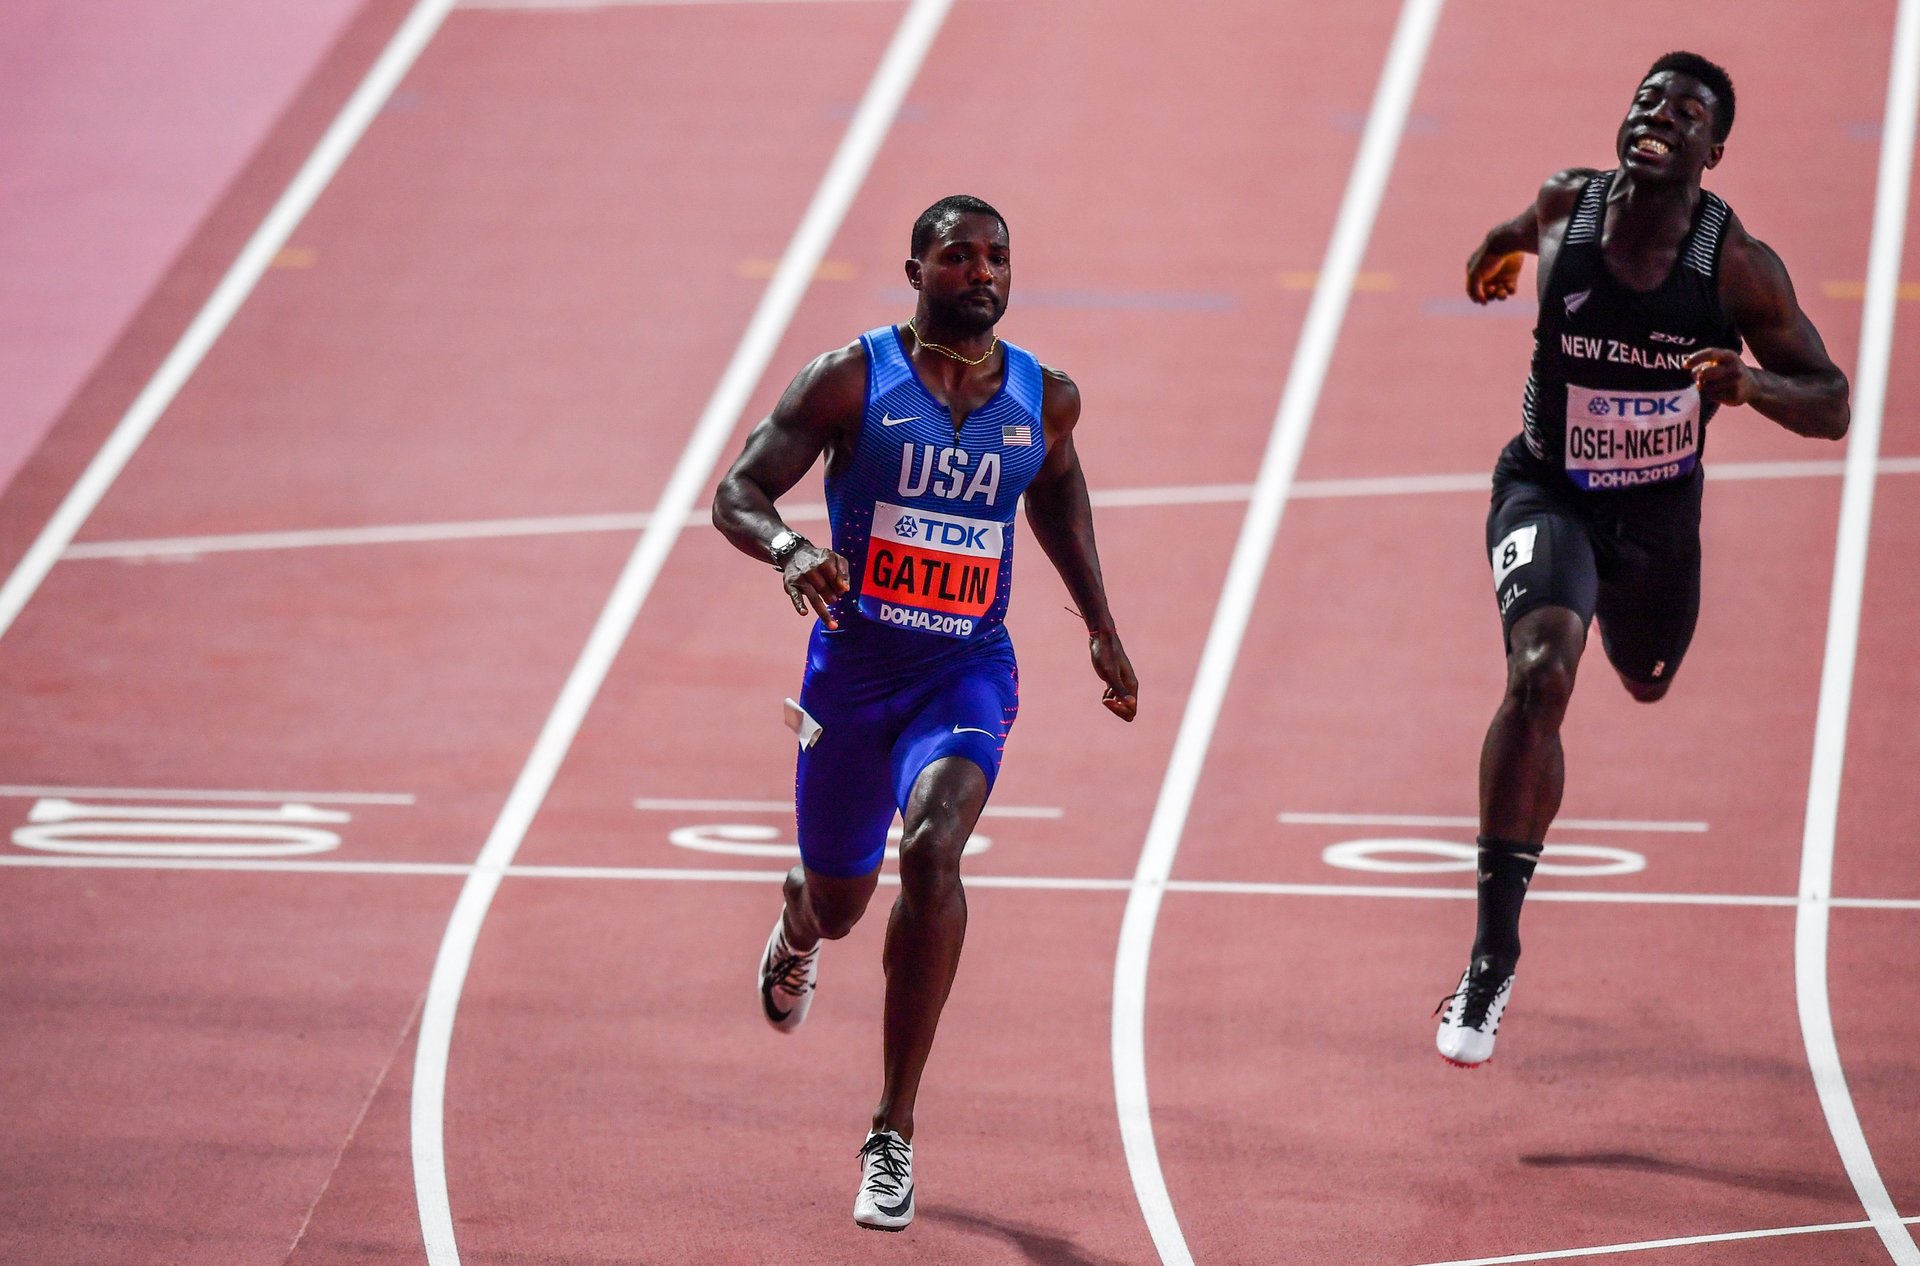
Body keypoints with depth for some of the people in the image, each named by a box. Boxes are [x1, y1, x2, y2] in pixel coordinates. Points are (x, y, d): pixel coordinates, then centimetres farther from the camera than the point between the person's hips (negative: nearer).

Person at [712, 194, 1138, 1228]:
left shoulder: (1045, 399, 0)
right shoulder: (852, 379, -9)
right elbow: (736, 494, -11)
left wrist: (1100, 627, 20)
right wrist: (791, 551, -33)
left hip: (968, 670, 0)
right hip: (853, 665, 0)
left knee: (931, 848, -28)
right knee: (839, 898, 15)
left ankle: (893, 1136, -22)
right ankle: (799, 927, 60)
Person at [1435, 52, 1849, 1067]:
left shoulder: (1740, 267, -21)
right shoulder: (1564, 208, -16)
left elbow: (1831, 408, -17)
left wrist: (1752, 383, -38)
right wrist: (1499, 251, 34)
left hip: (1659, 510, 2)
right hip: (1546, 490, -2)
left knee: (1647, 680, 28)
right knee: (1539, 676, -27)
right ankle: (1492, 956, -26)